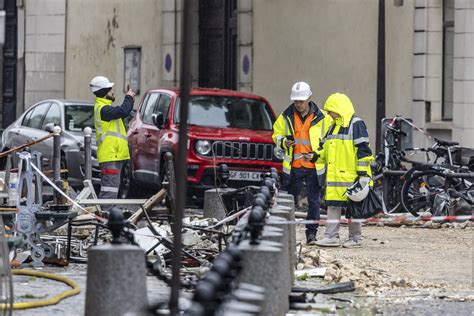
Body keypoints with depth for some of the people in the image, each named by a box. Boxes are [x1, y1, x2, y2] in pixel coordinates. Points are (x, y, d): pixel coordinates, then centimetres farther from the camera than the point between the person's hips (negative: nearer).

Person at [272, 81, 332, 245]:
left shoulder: (322, 118, -1)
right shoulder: (286, 117, 4)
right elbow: (277, 134, 15)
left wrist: (316, 155, -10)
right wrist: (284, 142, -8)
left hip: (314, 166, -1)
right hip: (293, 166, 2)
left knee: (314, 201, 1)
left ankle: (311, 232, 9)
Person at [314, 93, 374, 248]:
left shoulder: (356, 124, -8)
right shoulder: (333, 127, 18)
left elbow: (363, 150, -12)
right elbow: (326, 148, 26)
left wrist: (363, 173, -16)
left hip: (351, 176, -8)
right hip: (334, 176, 8)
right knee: (333, 205, 4)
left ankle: (355, 238, 8)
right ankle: (331, 236, 6)